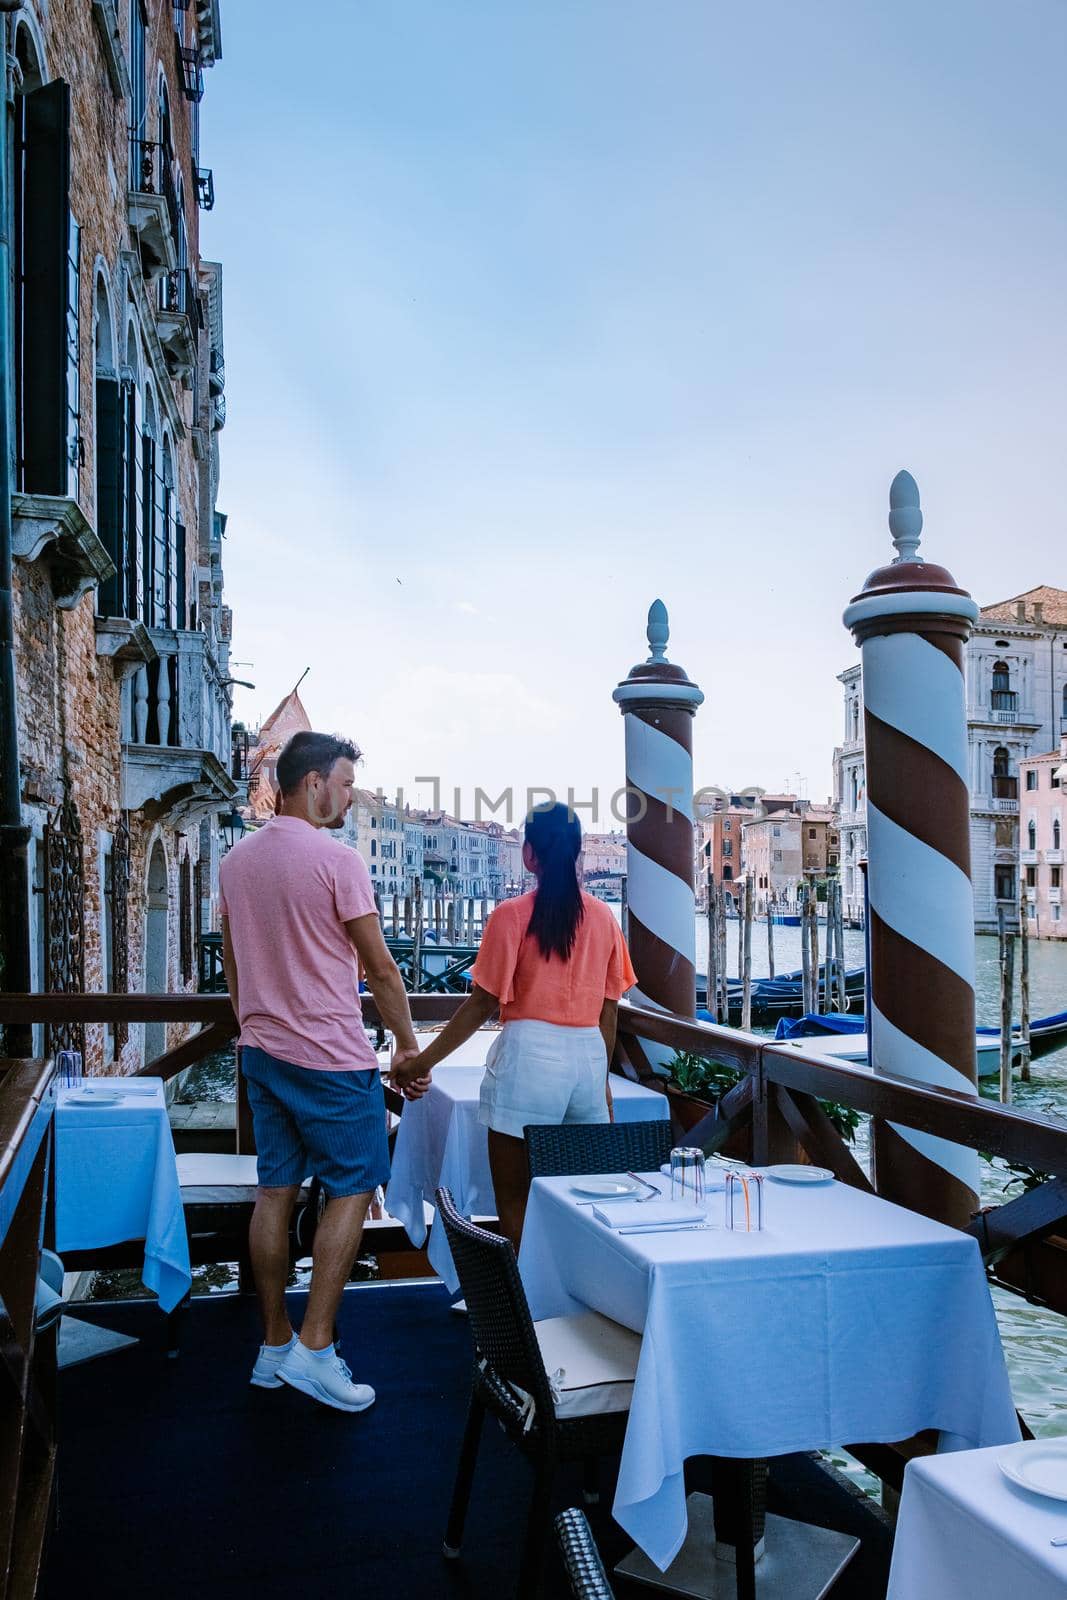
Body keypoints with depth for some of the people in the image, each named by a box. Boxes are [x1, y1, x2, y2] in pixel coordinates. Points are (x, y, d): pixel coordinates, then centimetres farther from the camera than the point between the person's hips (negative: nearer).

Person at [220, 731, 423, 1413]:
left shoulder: (236, 861, 8)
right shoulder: (337, 860, -15)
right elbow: (380, 967, -11)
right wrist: (408, 1042, 1)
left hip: (262, 1050, 8)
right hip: (331, 1059, -7)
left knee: (275, 1191, 12)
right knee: (352, 1189, 4)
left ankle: (274, 1344, 21)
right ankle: (314, 1347, 3)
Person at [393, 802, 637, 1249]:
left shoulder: (513, 915, -7)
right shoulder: (603, 918, 5)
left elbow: (483, 1002, -8)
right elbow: (609, 1008, 9)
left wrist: (424, 1061, 0)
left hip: (528, 1057, -4)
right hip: (588, 1057, 5)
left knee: (514, 1200, 8)